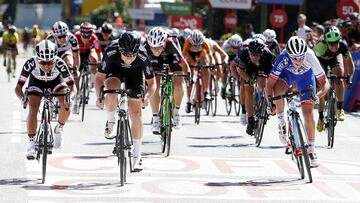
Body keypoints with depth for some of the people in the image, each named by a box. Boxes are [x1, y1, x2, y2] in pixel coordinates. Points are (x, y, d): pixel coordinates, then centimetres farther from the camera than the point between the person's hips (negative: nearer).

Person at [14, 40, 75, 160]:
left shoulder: (59, 63, -36)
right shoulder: (31, 63, -36)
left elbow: (71, 86, -28)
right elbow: (18, 87, -31)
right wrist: (23, 98, -52)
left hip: (56, 81, 0)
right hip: (36, 82, 0)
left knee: (66, 107, -22)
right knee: (33, 109, -22)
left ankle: (59, 130, 7)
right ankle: (31, 144, -11)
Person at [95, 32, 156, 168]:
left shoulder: (143, 57, -35)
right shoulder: (111, 52, -36)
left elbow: (152, 83, -22)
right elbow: (99, 77, -25)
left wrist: (147, 97, -41)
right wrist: (99, 96, -39)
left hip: (135, 72, 0)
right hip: (115, 69, 0)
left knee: (136, 115, -5)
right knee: (111, 94, -34)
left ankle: (137, 156, 7)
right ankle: (110, 122, -3)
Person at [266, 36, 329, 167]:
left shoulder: (310, 58, -38)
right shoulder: (283, 59, -38)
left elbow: (325, 83, -30)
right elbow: (270, 84, -31)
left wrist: (317, 96, -49)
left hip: (306, 75, 0)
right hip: (287, 73, 0)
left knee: (308, 112, -9)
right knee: (278, 89, -35)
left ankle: (311, 151, 2)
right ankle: (281, 121, -9)